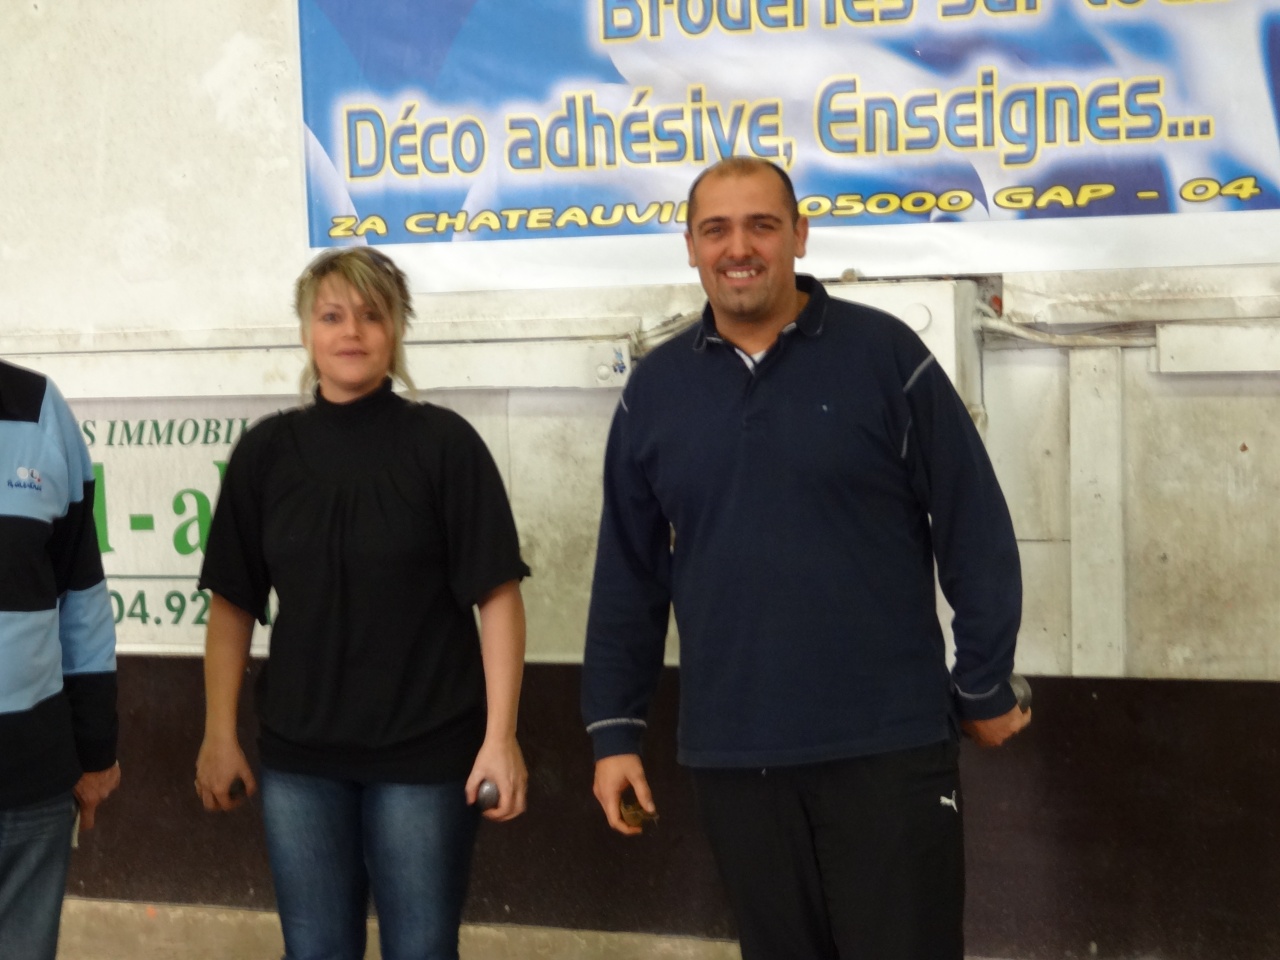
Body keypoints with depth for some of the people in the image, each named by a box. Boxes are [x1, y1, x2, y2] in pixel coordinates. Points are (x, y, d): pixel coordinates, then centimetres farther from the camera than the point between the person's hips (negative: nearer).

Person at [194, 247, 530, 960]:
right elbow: (233, 602, 7)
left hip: (426, 750, -3)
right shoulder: (266, 451, 3)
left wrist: (501, 737, -13)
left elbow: (497, 595, -7)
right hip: (300, 753, 3)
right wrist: (220, 736, 3)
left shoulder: (443, 443, -5)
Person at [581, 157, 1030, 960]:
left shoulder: (884, 355, -4)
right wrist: (615, 728, 8)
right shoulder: (656, 391, 6)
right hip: (733, 755, 3)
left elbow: (976, 534, -2)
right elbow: (628, 575, 10)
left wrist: (985, 689, 0)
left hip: (889, 742, -3)